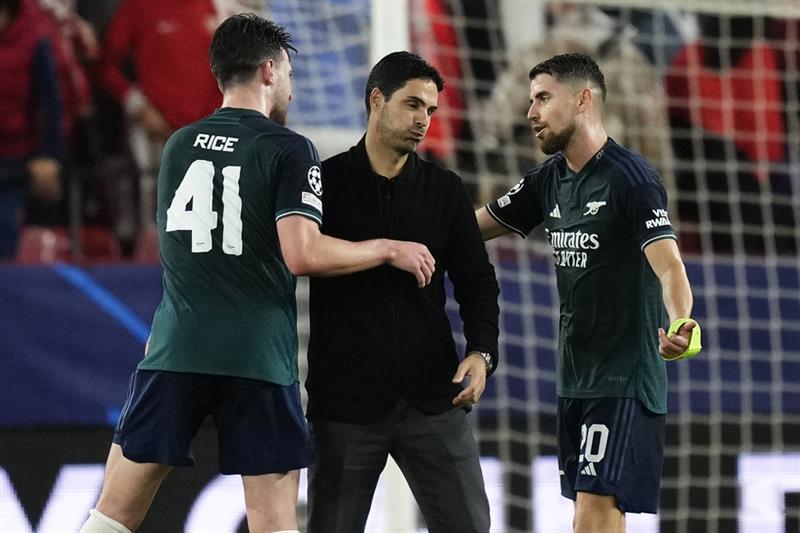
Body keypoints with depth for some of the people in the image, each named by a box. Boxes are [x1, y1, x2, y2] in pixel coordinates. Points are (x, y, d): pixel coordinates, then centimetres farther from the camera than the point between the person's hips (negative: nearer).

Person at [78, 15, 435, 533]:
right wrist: (388, 250, -3)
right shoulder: (290, 150, -3)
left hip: (175, 353, 4)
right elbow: (301, 254, -15)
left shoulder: (178, 145, 14)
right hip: (258, 359, -4)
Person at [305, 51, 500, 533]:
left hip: (432, 399, 2)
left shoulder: (445, 190, 8)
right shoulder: (324, 183, 0)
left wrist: (482, 352, -8)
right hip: (345, 400, -2)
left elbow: (477, 280, 8)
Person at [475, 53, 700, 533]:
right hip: (576, 378, 8)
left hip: (625, 379, -8)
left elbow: (668, 266, -27)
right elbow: (472, 228, 18)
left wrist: (679, 323, -47)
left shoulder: (631, 177, -15)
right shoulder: (549, 179, 9)